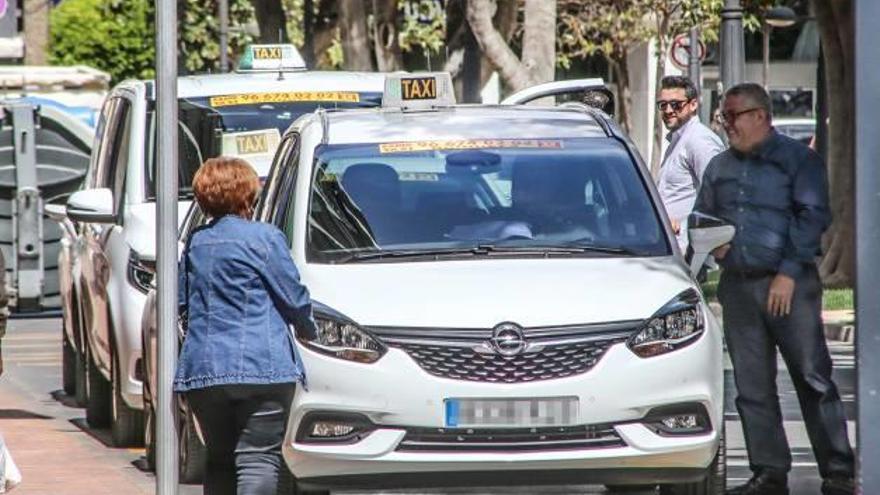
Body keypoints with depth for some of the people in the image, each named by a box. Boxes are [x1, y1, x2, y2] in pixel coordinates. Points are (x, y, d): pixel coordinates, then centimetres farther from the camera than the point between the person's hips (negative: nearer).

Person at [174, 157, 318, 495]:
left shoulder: (195, 243, 12)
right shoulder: (263, 238, -5)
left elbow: (182, 302, 19)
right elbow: (294, 299, -2)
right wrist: (308, 329, 18)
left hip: (201, 369, 5)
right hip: (260, 368, -5)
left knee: (219, 461, 14)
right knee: (259, 458, -9)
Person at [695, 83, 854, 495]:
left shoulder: (798, 159, 0)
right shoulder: (719, 167, 17)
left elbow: (812, 217, -8)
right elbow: (701, 216, 27)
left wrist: (788, 274, -14)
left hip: (789, 285, -6)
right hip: (737, 286, 6)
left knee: (813, 378, -7)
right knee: (752, 385, 3)